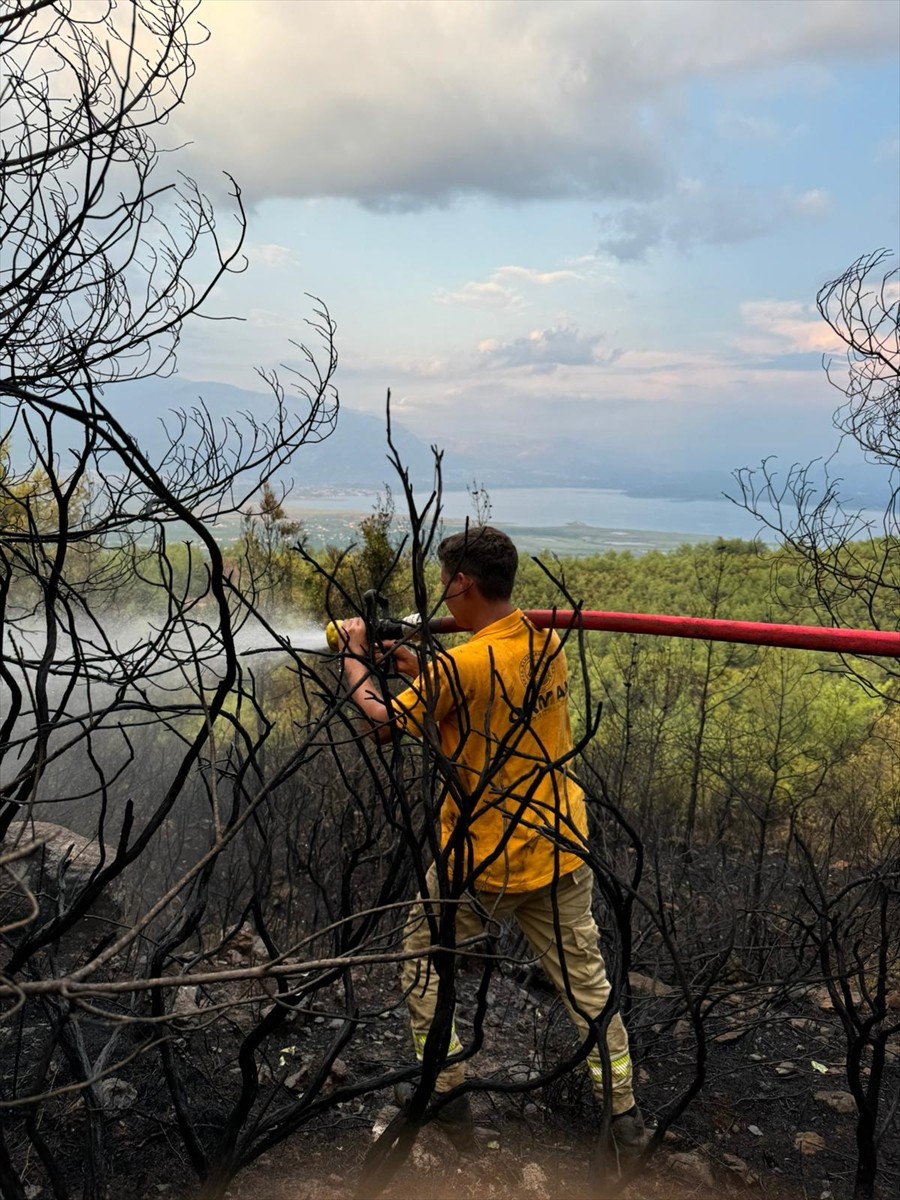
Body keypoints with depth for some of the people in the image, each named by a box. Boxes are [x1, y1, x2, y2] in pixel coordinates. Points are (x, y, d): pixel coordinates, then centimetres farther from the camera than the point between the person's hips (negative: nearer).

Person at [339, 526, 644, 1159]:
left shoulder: (461, 665, -23)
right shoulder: (547, 644, -2)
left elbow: (383, 718, -10)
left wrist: (354, 655, 4)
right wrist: (419, 670, 14)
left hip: (483, 860, -6)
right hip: (560, 849, 6)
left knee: (424, 953, 19)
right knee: (585, 975, 17)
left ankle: (447, 1093, 27)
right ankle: (624, 1112, 25)